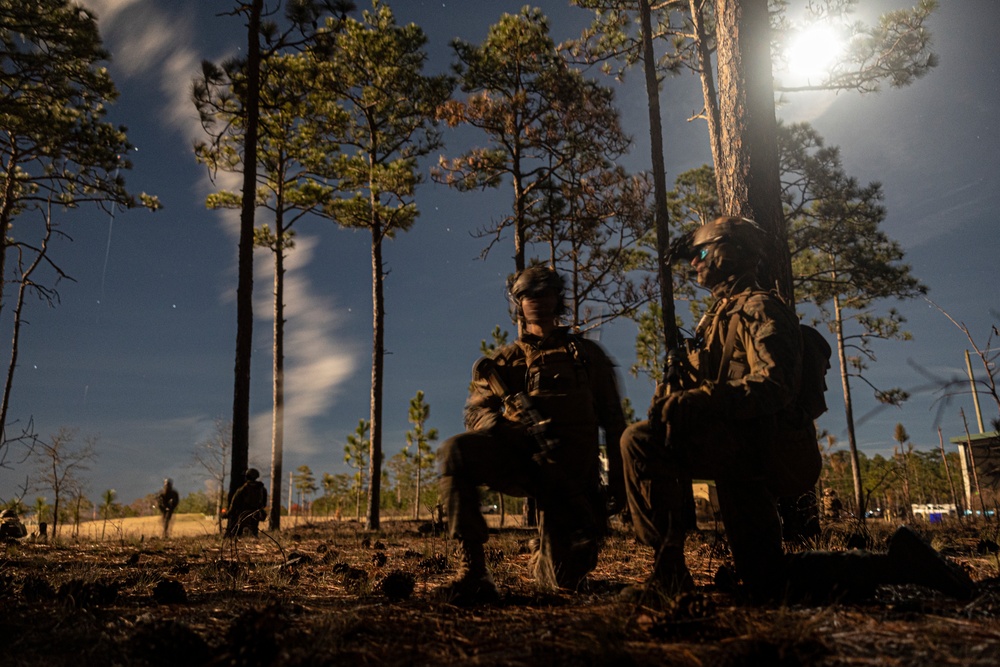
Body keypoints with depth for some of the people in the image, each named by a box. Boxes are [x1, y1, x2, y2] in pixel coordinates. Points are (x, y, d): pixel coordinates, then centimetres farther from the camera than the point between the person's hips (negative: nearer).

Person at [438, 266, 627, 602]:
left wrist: (618, 480, 8)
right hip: (516, 457, 0)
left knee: (564, 579, -6)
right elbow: (476, 412, 3)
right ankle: (474, 571, -26)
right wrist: (510, 424, -19)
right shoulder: (503, 361, 15)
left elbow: (613, 422, 15)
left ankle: (541, 558, 34)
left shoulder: (587, 354, 15)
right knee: (456, 451, -31)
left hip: (570, 473, 0)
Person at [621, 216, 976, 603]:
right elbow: (707, 384, 21)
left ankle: (669, 570, -22)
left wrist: (694, 402, -33)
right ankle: (897, 563, 22)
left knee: (642, 440, -27)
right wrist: (675, 398, -3)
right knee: (767, 582, 14)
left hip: (757, 450, -10)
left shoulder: (757, 306, -3)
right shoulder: (717, 316, 28)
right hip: (739, 455, 10)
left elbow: (772, 385, -20)